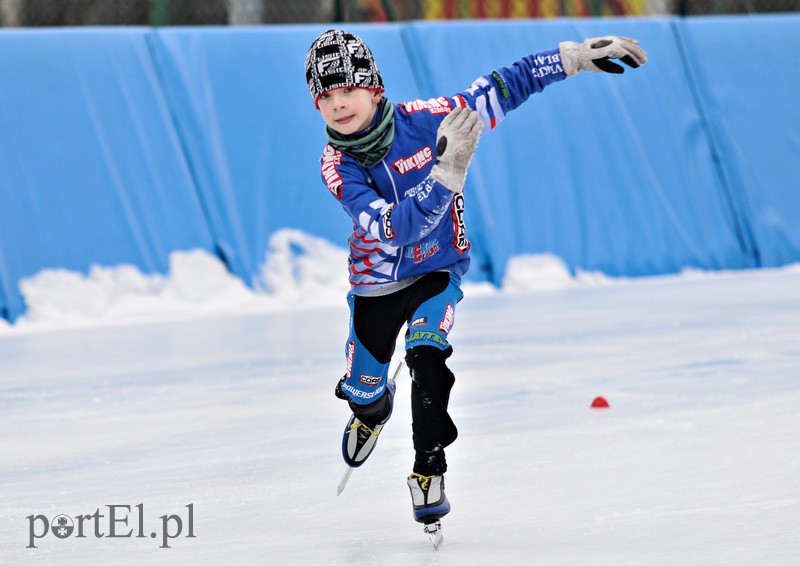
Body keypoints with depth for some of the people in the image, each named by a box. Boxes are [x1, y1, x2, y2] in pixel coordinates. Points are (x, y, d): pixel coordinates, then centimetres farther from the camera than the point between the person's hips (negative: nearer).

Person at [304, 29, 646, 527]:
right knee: (364, 387, 14)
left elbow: (500, 91, -14)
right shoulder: (337, 166, -24)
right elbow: (394, 228, -37)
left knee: (426, 359, -25)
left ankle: (428, 470, -9)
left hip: (436, 273, -1)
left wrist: (571, 57, -19)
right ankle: (373, 410, 53)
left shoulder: (423, 120, -23)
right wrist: (445, 175, -50)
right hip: (375, 283, 1)